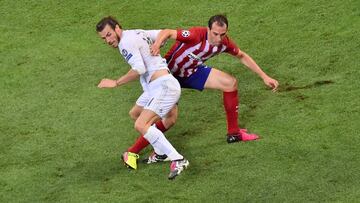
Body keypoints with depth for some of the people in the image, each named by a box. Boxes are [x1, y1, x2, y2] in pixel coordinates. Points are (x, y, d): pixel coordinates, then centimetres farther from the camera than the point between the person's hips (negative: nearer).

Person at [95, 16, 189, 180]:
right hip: (154, 87, 11)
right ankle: (162, 153, 33)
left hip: (164, 86, -11)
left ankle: (178, 160, -23)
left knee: (141, 125, -22)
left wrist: (116, 83, -19)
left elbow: (139, 69, -26)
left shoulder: (126, 42, -14)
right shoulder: (137, 33, 14)